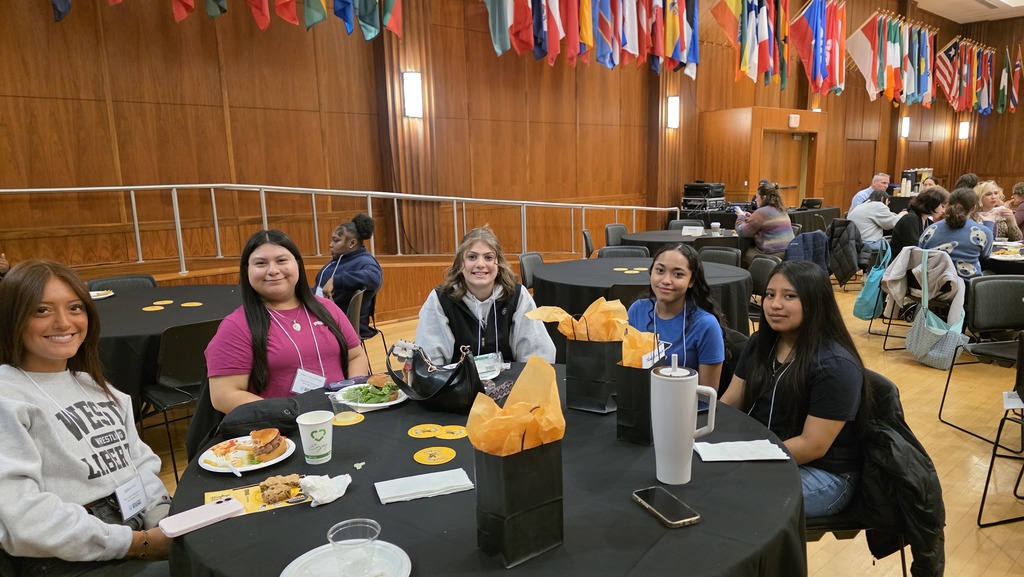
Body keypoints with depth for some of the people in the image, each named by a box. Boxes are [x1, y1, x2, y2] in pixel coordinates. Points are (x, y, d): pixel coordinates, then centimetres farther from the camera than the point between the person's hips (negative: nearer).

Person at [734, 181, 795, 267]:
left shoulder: (762, 212, -12)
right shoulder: (782, 211, 16)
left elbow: (742, 232, -7)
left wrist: (741, 216, 9)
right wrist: (751, 218, 20)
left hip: (773, 255, -9)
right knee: (748, 249, 19)